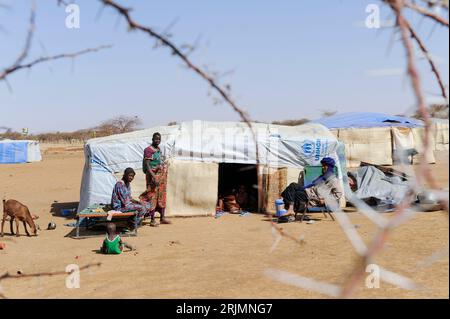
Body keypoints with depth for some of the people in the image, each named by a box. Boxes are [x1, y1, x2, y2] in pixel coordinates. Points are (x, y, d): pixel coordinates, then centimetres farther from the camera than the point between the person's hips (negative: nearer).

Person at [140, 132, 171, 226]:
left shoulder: (159, 149, 12)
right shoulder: (148, 150, -12)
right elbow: (147, 165, -19)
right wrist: (153, 176, -26)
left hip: (161, 175, 8)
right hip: (153, 176, -8)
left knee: (162, 196, 11)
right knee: (153, 196, -7)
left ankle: (162, 218, 20)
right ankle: (152, 220, -2)